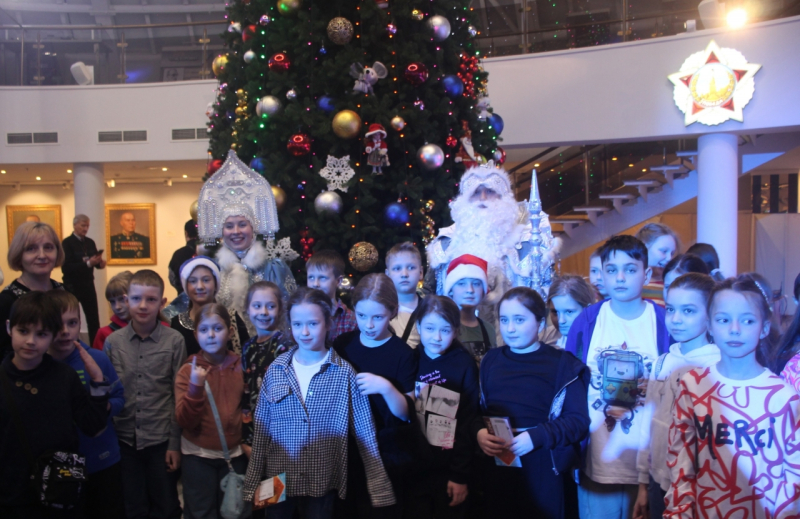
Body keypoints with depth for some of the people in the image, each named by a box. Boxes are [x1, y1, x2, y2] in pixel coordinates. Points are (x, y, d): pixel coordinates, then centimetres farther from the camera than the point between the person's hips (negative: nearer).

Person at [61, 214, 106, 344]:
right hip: (72, 286, -5)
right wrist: (88, 263, -28)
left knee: (94, 319, 4)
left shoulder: (90, 242, 8)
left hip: (88, 285, 5)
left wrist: (100, 263, -12)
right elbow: (65, 268, -19)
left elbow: (95, 262, 12)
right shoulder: (67, 242, -10)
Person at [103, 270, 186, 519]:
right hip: (124, 440, 2)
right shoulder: (113, 341, -1)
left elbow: (179, 396, -5)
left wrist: (175, 443, -4)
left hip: (160, 441, -2)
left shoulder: (174, 341, -8)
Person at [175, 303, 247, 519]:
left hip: (235, 453, 2)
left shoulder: (241, 365, -2)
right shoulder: (188, 370, -10)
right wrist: (196, 386, -28)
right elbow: (185, 421, -16)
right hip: (198, 455, -2)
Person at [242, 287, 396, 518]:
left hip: (322, 482, -1)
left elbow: (364, 430, -5)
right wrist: (253, 481, 2)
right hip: (278, 479, 2)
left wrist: (379, 486, -6)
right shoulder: (276, 369, -4)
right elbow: (262, 427, 2)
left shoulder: (344, 372, -9)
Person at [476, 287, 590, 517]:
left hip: (542, 469, -3)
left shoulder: (562, 364, -5)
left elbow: (579, 420, -10)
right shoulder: (490, 360, 9)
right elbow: (475, 409, 9)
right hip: (496, 467, 4)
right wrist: (479, 432, -11)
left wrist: (536, 437, -21)